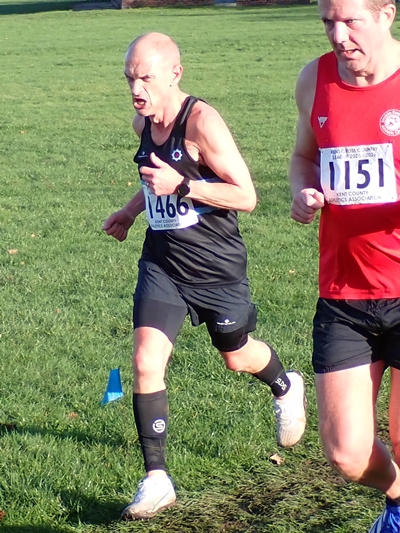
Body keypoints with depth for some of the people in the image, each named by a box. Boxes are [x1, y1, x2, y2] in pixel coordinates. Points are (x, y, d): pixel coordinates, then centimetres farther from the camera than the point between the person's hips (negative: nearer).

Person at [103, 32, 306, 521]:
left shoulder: (202, 122, -21)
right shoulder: (143, 123, 2)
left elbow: (246, 196, -22)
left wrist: (180, 186, -30)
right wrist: (131, 211, 16)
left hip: (216, 264, -5)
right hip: (161, 263, 5)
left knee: (237, 358, 18)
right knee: (146, 361, -12)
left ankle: (285, 388, 54)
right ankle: (156, 481, -6)